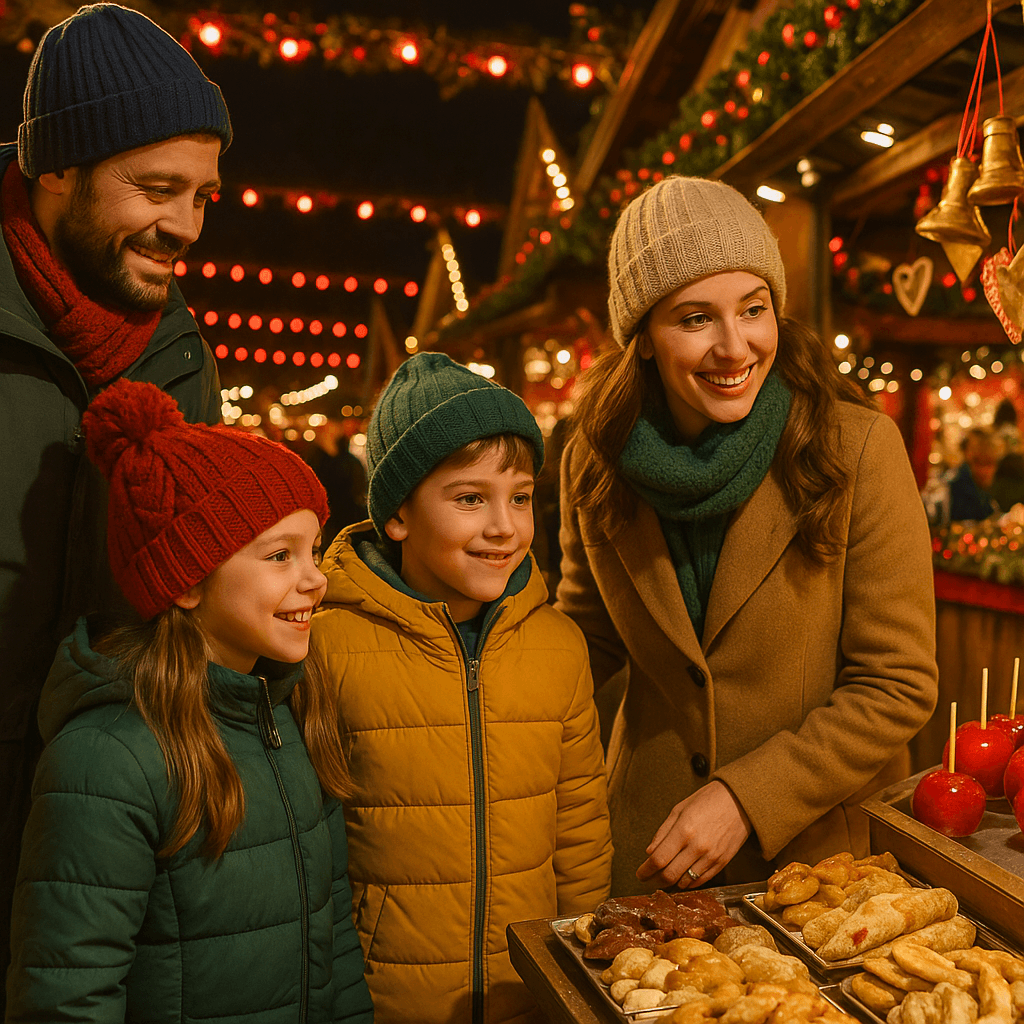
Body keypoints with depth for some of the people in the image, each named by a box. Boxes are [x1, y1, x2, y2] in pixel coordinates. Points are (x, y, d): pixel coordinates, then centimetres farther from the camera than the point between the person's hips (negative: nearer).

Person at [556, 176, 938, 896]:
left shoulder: (858, 449, -19)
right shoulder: (596, 462, -9)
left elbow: (899, 686, -15)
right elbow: (591, 635, 4)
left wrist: (747, 796, -21)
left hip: (826, 843, -2)